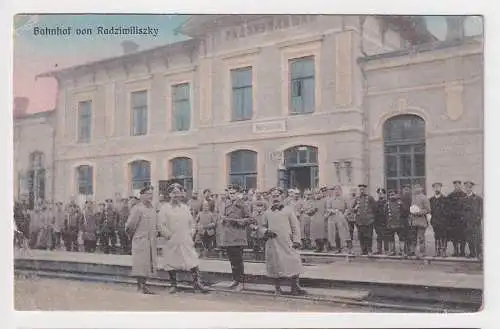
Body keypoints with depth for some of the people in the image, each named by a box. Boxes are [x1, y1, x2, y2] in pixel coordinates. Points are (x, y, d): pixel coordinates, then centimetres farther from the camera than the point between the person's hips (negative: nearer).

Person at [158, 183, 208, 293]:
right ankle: (174, 285, 18)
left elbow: (192, 223, 18)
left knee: (193, 262, -3)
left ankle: (197, 283, 3)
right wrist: (168, 235, -9)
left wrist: (191, 233, 6)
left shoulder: (185, 207, 12)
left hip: (186, 242, 2)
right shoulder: (165, 208, 0)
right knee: (171, 263, 5)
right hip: (172, 242, -2)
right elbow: (161, 225, -5)